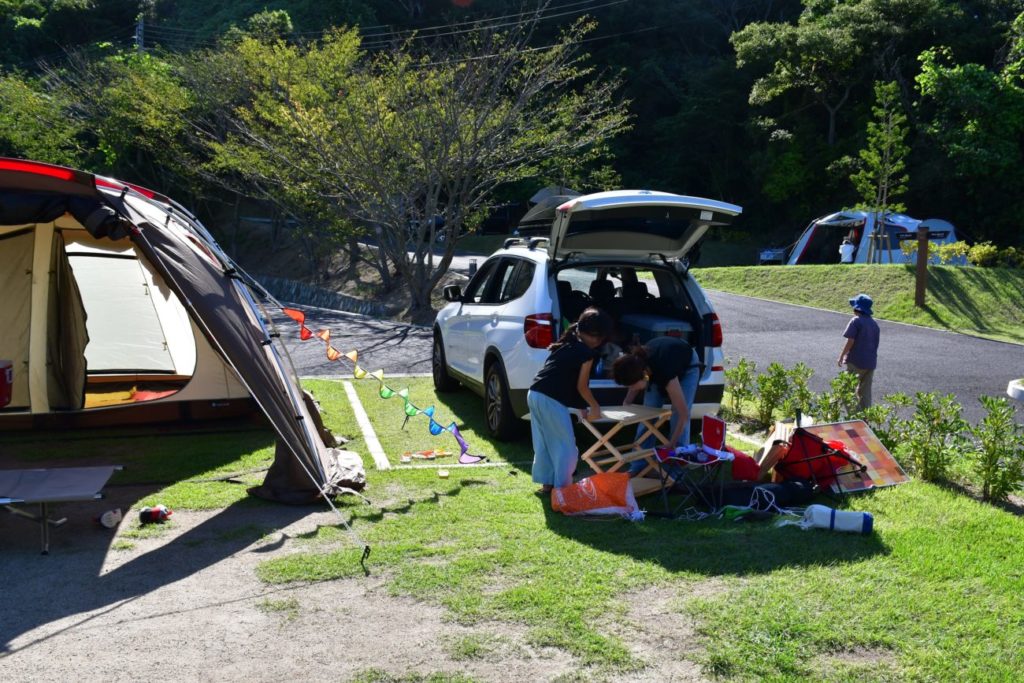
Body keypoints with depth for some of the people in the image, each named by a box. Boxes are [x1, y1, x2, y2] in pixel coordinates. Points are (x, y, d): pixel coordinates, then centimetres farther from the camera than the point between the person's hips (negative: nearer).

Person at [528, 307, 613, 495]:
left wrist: (583, 406, 25)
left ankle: (547, 483, 27)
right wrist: (594, 407, 14)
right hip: (550, 400, -8)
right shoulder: (586, 352, -5)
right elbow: (581, 386, -2)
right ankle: (562, 486, 10)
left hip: (534, 394, 8)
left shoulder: (565, 344, 20)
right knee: (566, 445, 5)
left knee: (543, 443, 19)